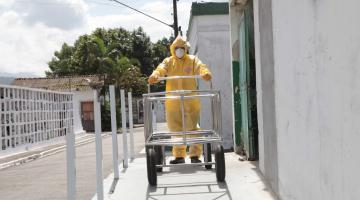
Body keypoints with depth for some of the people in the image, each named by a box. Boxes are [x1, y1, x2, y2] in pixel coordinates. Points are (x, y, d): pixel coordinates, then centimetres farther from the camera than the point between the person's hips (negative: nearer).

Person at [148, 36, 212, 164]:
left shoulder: (192, 60, 8)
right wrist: (154, 76, -29)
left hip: (191, 101, -2)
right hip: (173, 102, 2)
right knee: (176, 129, 8)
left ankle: (195, 155, 4)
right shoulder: (168, 62, 12)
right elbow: (160, 69, -6)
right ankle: (179, 156, 18)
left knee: (193, 128, -3)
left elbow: (200, 67, -10)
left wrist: (205, 73, -34)